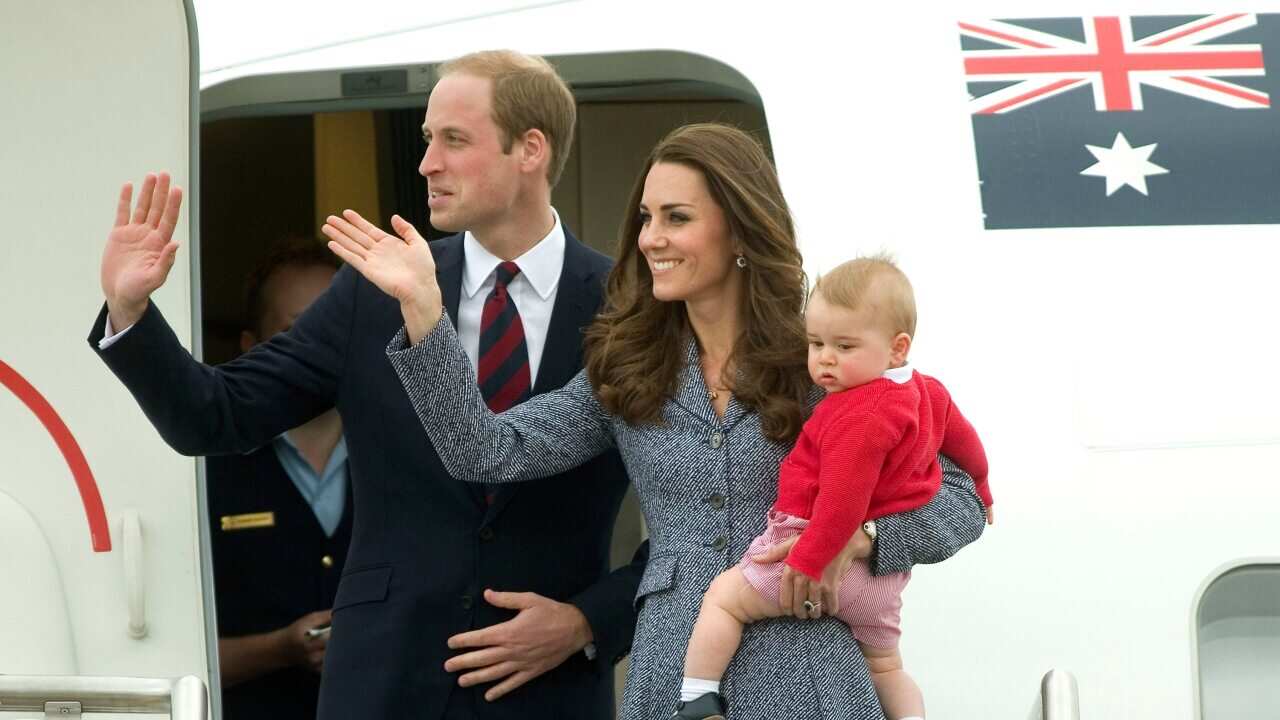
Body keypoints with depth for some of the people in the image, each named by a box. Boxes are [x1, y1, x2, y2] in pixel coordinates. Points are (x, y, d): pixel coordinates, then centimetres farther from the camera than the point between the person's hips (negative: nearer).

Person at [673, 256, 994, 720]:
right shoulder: (927, 393, 7)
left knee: (723, 595, 4)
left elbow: (843, 502, -29)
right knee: (885, 667, 25)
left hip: (833, 557, -9)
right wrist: (979, 491, 45)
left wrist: (806, 566, -26)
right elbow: (964, 440, 26)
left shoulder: (860, 417, -24)